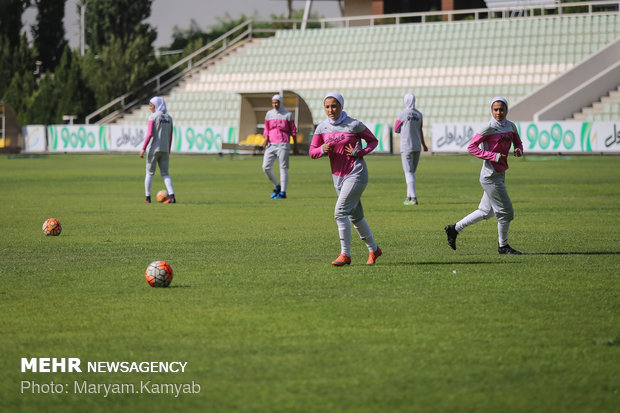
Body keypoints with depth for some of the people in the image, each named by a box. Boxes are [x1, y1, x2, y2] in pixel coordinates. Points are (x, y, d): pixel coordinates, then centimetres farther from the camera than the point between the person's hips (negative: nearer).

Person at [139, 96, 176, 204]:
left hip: (153, 149, -4)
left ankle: (147, 197, 10)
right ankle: (171, 196, -10)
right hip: (164, 149, 4)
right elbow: (170, 137, 11)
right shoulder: (169, 118, 9)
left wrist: (143, 148, -12)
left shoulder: (153, 117, -8)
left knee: (149, 173, 8)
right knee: (165, 174, 7)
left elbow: (149, 134, -15)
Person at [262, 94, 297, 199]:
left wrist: (295, 145, 1)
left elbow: (293, 130, 4)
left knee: (283, 168, -5)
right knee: (266, 167, -5)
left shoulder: (288, 115, 2)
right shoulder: (269, 114, 12)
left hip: (283, 144, -4)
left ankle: (283, 192, -1)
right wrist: (265, 138, -8)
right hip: (271, 144, 4)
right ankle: (276, 186, 15)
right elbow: (266, 129, 12)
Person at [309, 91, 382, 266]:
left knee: (340, 211, -19)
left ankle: (345, 254, -15)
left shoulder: (353, 125, -11)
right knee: (355, 217, 14)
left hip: (356, 174, -6)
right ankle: (373, 249, 32)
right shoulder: (322, 128, 2)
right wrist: (322, 150, -18)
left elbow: (373, 141, 1)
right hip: (338, 176, 6)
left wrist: (359, 152, -14)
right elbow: (312, 152, 4)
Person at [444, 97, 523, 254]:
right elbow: (471, 147, -16)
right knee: (506, 212, -1)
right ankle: (503, 246, 17)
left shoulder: (511, 126, 7)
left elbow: (518, 143, 21)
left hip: (500, 175, 8)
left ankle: (454, 229, 28)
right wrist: (494, 156, -21)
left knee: (486, 212, 16)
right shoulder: (489, 128, -15)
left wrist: (519, 150, -4)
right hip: (490, 176, -8)